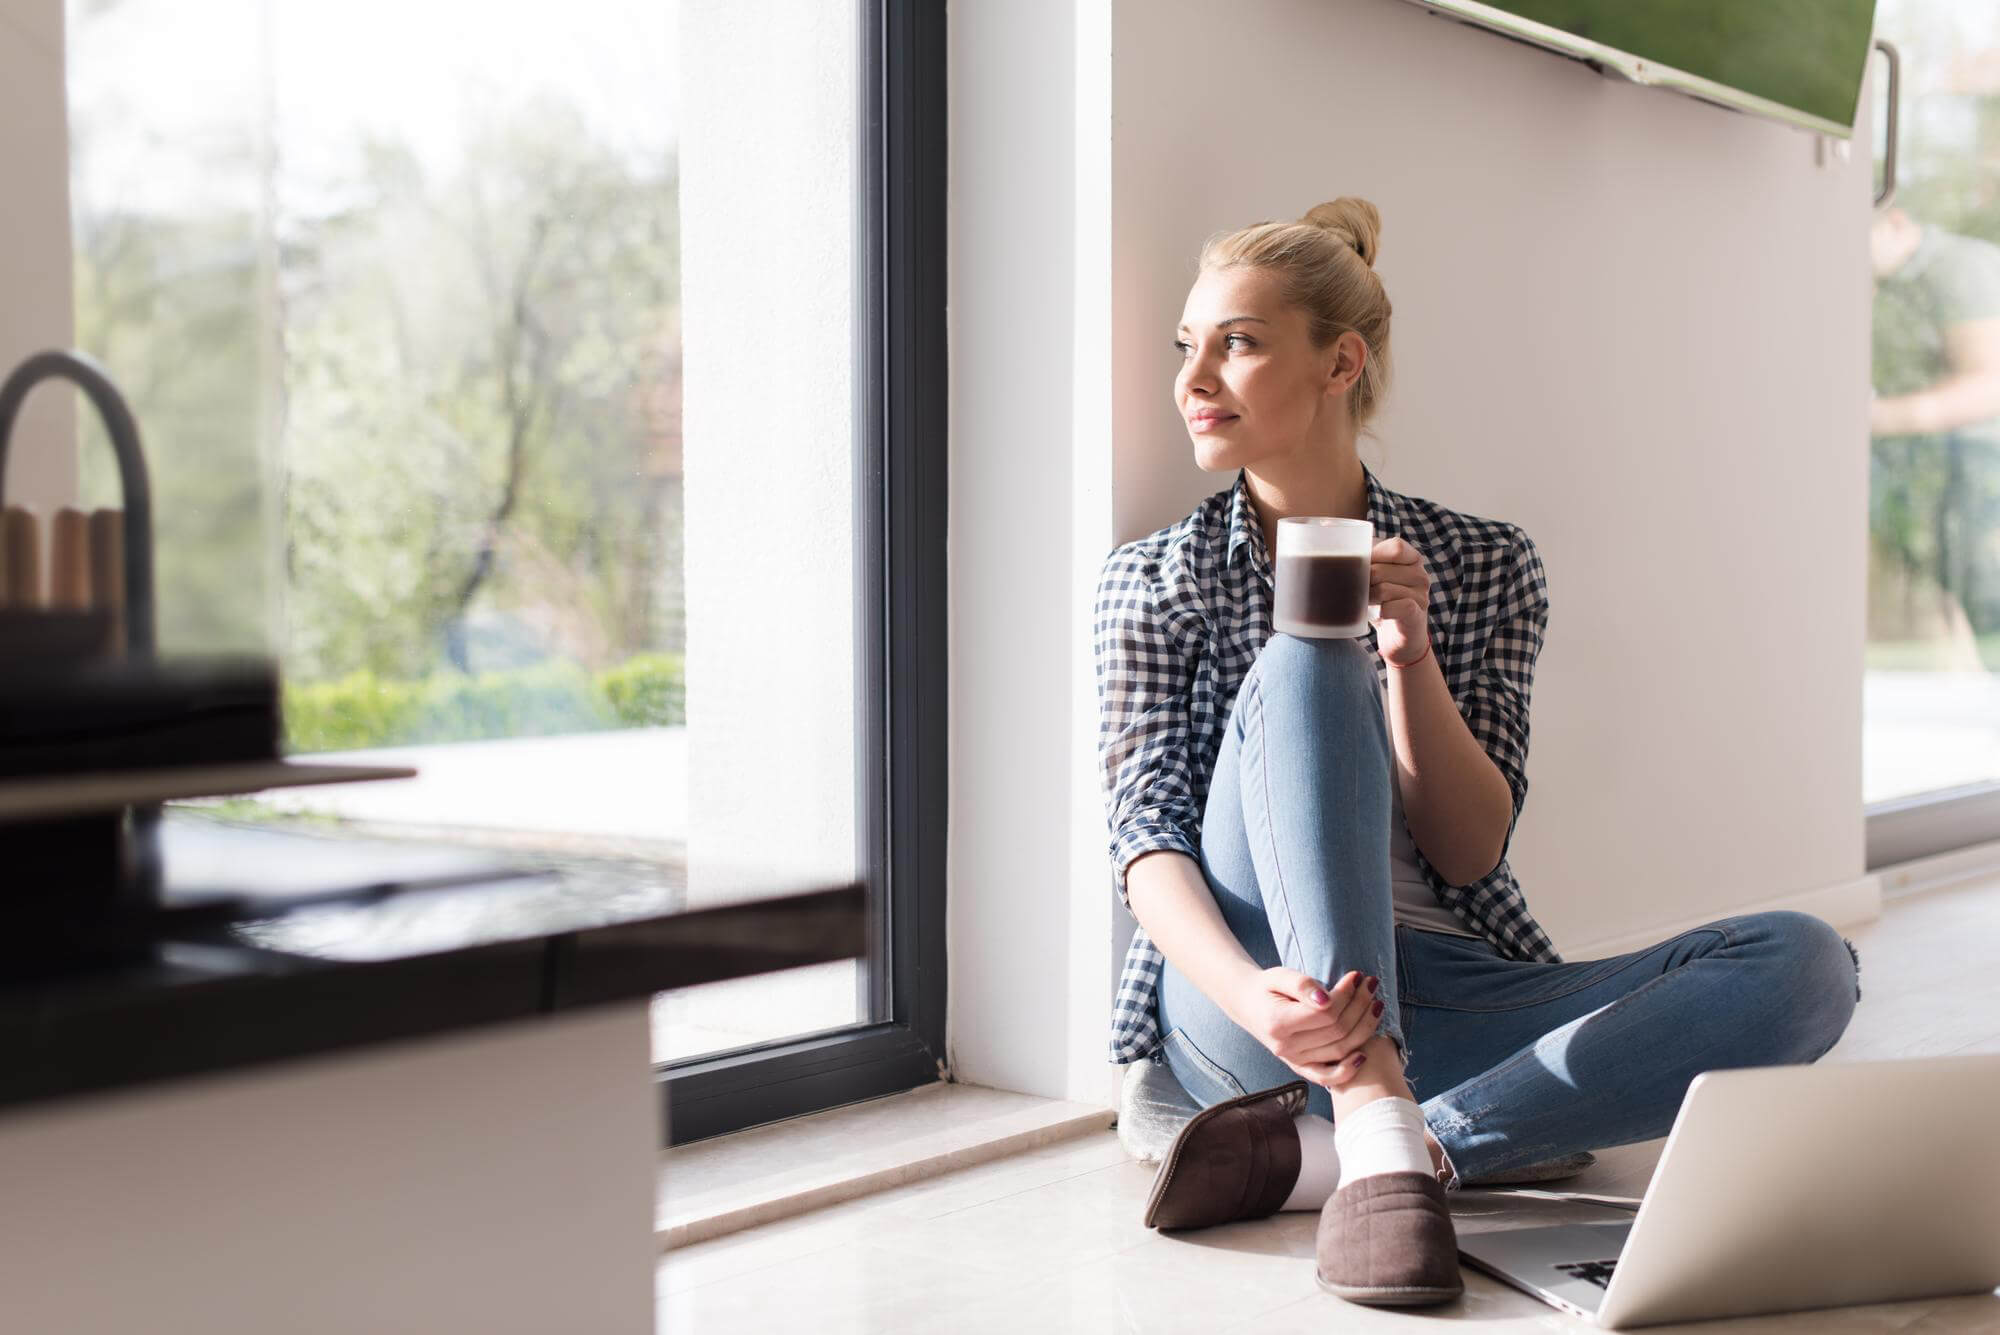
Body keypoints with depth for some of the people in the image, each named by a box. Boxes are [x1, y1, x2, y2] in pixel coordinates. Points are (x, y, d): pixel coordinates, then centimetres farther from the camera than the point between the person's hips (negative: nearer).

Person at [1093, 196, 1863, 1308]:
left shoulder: (1484, 564, 11)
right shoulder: (1156, 579, 8)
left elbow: (1470, 850, 2)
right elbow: (1148, 839, -6)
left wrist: (1410, 654, -14)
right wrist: (1251, 996, -27)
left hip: (1449, 1006, 2)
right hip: (1254, 1002, -2)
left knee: (1807, 966, -21)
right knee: (1297, 668, -25)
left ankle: (1309, 1154, -31)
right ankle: (1379, 1142, -42)